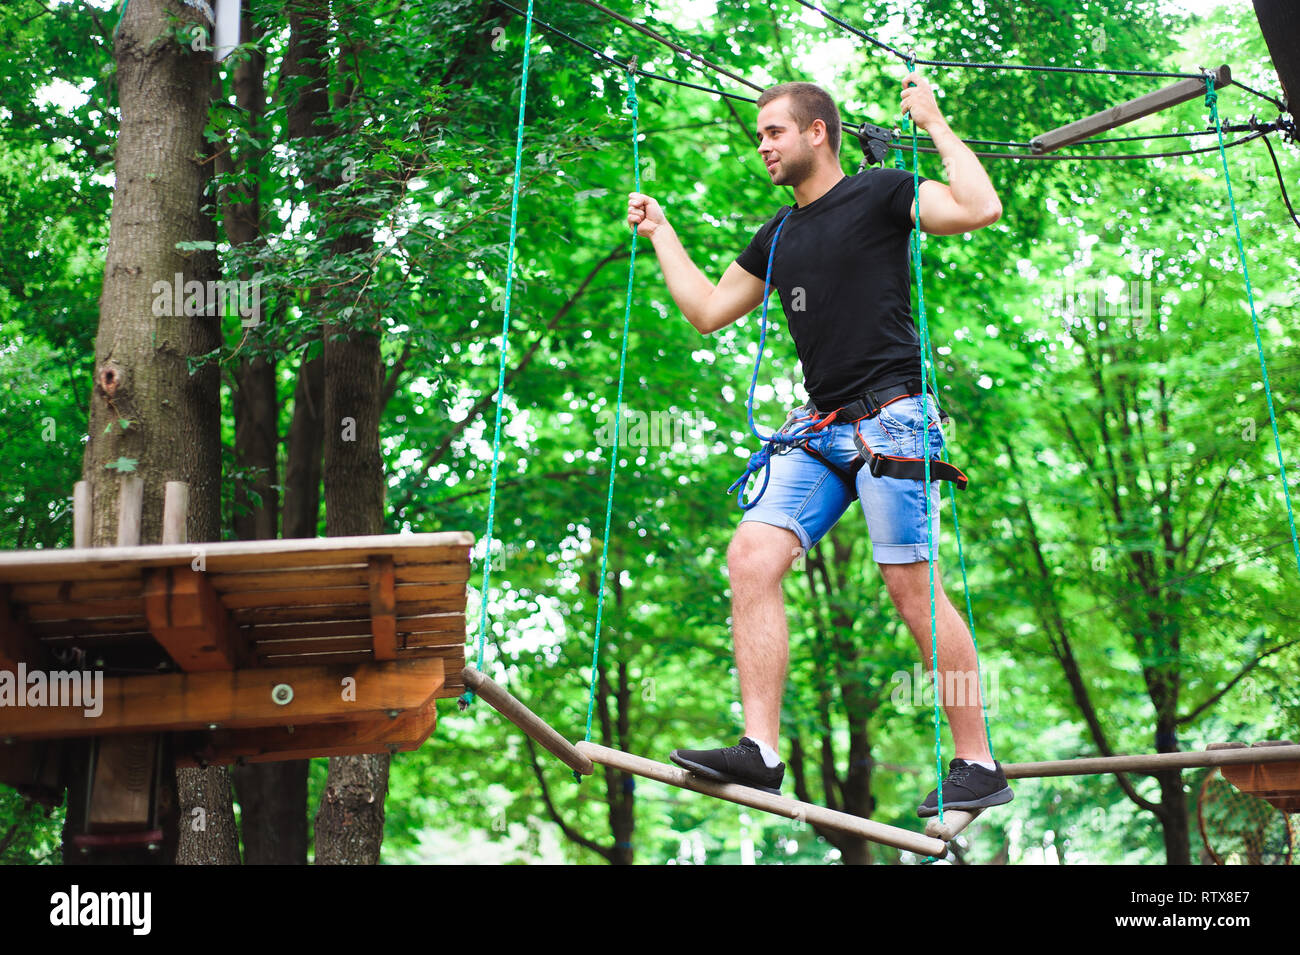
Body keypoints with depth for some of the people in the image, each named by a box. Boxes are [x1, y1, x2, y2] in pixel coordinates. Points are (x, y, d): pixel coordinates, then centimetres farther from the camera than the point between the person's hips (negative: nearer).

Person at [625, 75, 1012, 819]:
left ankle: (979, 766, 3)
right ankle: (761, 751, -10)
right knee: (752, 557, -9)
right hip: (820, 429, 7)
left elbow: (981, 208, -16)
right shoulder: (779, 236, 20)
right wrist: (660, 231, 32)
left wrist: (936, 125, -9)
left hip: (891, 420, -7)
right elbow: (709, 311, 29)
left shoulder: (879, 194, -1)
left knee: (915, 590, -7)